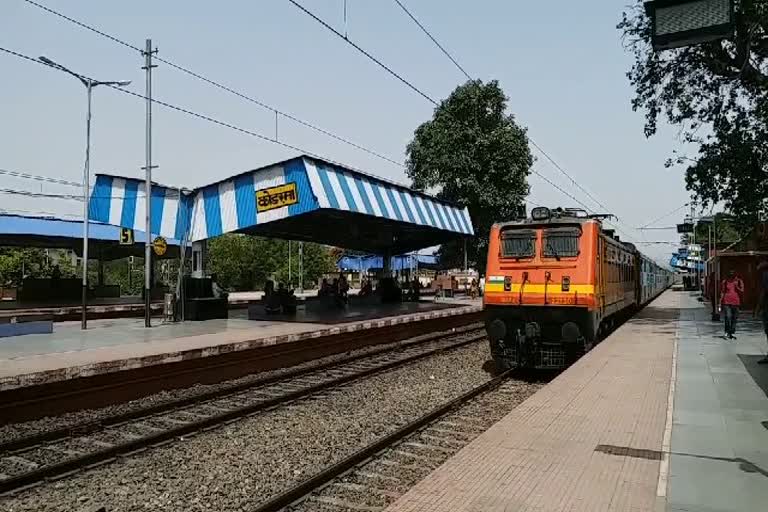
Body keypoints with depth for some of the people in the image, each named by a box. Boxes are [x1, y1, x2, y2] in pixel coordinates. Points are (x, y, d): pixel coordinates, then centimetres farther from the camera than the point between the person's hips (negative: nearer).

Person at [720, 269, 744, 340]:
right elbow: (722, 292, 4)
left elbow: (742, 291, 1)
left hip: (736, 302, 2)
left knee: (734, 318, 6)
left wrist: (736, 286, -16)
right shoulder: (725, 281, 3)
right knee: (728, 317, -14)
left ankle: (732, 333, 14)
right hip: (726, 302, -2)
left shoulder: (739, 281, 6)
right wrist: (720, 302, 0)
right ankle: (727, 332, -5)